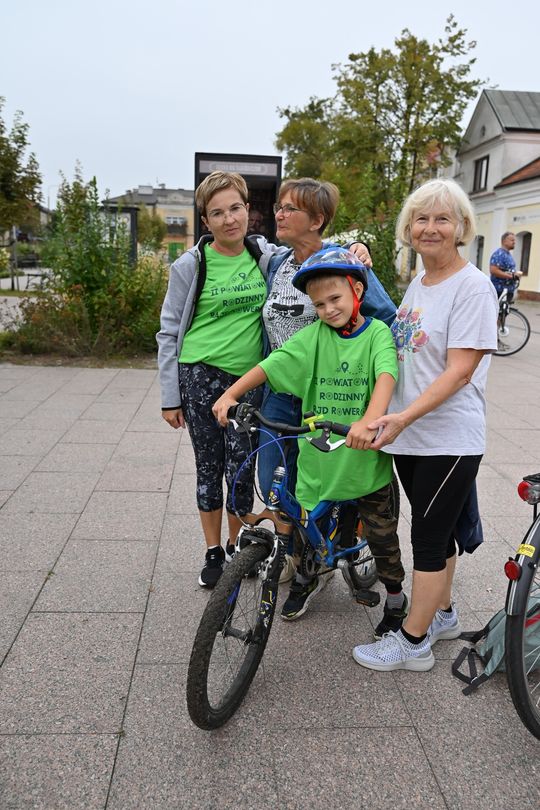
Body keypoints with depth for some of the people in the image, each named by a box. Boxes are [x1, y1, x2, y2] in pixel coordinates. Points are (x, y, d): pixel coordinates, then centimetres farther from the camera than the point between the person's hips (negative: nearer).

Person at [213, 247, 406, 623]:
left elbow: (386, 376, -25)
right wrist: (230, 395, -20)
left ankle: (395, 593, 37)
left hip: (366, 455, -2)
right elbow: (271, 364, -7)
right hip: (319, 454, 2)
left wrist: (369, 421, -43)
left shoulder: (377, 333, -8)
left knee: (381, 531, 12)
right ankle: (307, 578, 42)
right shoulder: (314, 335, -1)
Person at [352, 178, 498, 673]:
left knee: (429, 536, 2)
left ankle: (413, 642, 16)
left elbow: (459, 372, -20)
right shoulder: (417, 284, 11)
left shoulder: (473, 286, -13)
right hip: (409, 434, 7)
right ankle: (443, 615, 36)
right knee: (435, 530, 19)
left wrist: (404, 416, -32)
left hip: (449, 439, -7)